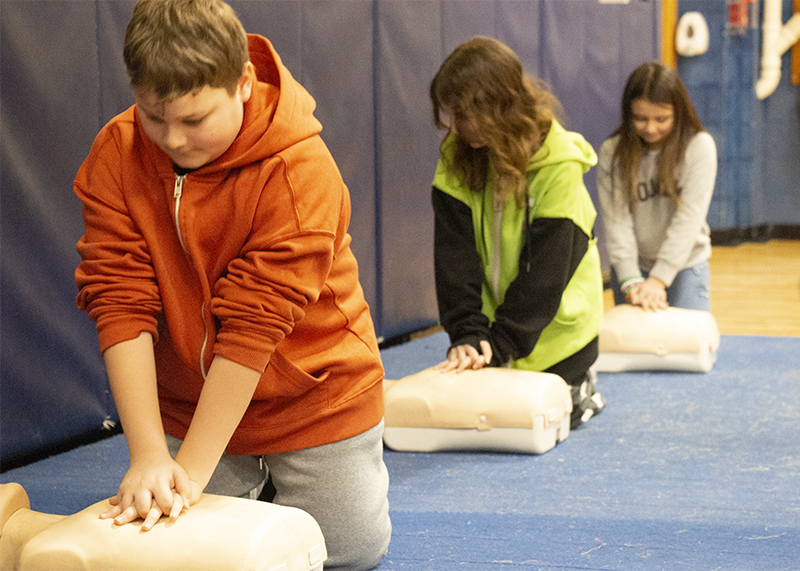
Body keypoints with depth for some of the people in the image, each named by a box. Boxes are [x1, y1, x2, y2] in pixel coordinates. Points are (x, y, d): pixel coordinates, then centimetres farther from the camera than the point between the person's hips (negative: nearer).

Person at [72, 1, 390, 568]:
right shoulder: (115, 156, -16)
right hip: (183, 399, 3)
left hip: (312, 393, -3)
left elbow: (254, 325, -30)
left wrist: (192, 470, -30)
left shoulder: (301, 170, -28)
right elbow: (121, 303, -20)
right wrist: (148, 454, -28)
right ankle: (255, 480, 33)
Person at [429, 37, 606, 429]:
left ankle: (579, 390, 30)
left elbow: (546, 268, -22)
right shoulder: (457, 155, -9)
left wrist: (499, 342, -26)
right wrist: (468, 333, -23)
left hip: (551, 328, -4)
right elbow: (454, 253, -13)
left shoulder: (558, 165, -21)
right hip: (490, 315, 4)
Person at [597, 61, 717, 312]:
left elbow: (689, 217, -17)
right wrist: (631, 281, -24)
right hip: (632, 266, 1)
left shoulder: (699, 146, -12)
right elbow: (616, 220, -13)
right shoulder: (612, 153, -8)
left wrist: (658, 279, -24)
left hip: (685, 264, -1)